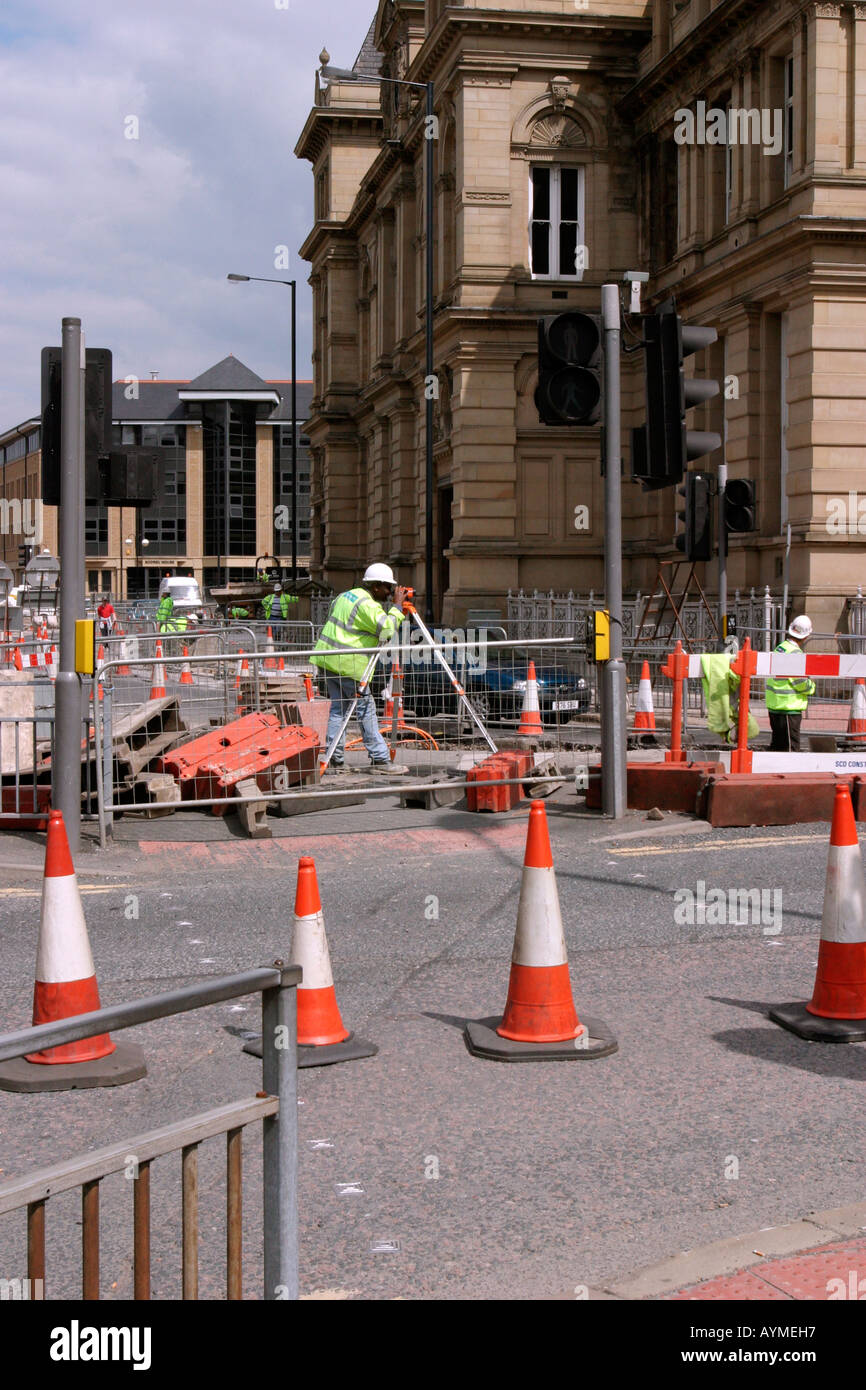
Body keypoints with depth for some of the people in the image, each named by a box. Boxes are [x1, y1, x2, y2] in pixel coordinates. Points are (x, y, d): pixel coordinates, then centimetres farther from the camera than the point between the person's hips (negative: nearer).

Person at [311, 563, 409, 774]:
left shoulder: (346, 595, 15)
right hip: (349, 664, -9)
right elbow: (387, 629, -23)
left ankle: (335, 759, 9)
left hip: (329, 658, 9)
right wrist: (397, 606, -11)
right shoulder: (367, 605, -14)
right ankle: (380, 759, -1)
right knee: (365, 709, -4)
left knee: (338, 707, 10)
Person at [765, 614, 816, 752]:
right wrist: (811, 685, 2)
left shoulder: (779, 648, 11)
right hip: (788, 709, -9)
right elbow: (801, 683, -19)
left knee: (777, 745, 16)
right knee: (790, 747, -6)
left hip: (774, 706, 9)